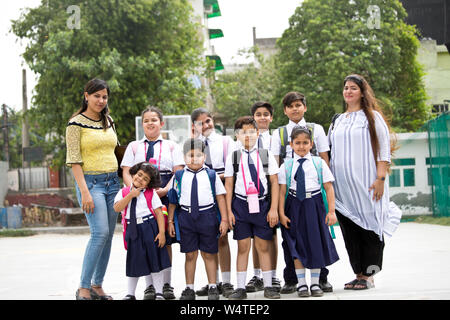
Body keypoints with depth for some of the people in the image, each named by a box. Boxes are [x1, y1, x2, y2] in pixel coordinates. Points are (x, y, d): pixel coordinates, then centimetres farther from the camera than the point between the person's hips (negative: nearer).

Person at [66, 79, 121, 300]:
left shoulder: (108, 121, 13)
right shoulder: (76, 123, -6)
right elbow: (74, 160, -10)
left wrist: (120, 183, 16)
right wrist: (85, 192, -17)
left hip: (112, 182, 6)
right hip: (90, 182, -6)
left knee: (108, 235, 3)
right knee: (100, 232, -19)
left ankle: (97, 285, 12)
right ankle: (83, 288, -12)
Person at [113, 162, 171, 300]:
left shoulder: (151, 193, -1)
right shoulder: (123, 192, 5)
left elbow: (159, 212, -5)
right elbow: (117, 208, -9)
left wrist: (161, 232, -13)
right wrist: (131, 195, -14)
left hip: (149, 228, -2)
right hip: (132, 230, 2)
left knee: (154, 260, 3)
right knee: (133, 261, 10)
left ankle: (158, 292, 14)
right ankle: (130, 294, 23)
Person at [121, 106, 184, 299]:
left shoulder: (171, 146, 13)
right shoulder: (134, 147, 14)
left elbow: (178, 172, 4)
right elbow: (126, 173, 7)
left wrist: (166, 189, -13)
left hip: (165, 197, 0)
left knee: (166, 241, 0)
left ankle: (167, 284, 7)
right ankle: (149, 285, 4)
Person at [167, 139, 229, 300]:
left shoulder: (211, 175, 3)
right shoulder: (179, 176, 5)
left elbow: (220, 197, 4)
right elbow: (173, 200, 8)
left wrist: (224, 220, 0)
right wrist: (170, 221, 7)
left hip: (207, 216, -1)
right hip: (186, 217, 1)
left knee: (209, 254, 6)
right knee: (190, 255, 6)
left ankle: (212, 287, 16)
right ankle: (189, 288, 15)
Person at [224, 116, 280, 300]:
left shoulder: (266, 155, 4)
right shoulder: (233, 158, 5)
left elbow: (274, 183, 3)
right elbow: (228, 186, 6)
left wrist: (273, 209, -4)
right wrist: (229, 211, 0)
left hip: (262, 204, 0)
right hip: (241, 204, 0)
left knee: (263, 246, 4)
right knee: (243, 247, 2)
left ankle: (268, 286, 11)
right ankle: (241, 288, 7)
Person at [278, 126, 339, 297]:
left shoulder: (319, 163, 1)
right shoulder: (286, 166, 1)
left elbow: (329, 188, 1)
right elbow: (282, 191, 1)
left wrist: (331, 211, -4)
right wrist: (281, 213, -6)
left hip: (314, 205, 0)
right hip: (294, 206, 0)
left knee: (316, 243, 4)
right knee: (297, 245, 3)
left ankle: (315, 283, 16)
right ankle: (301, 284, 12)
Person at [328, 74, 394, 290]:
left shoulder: (372, 117, 2)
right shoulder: (338, 121, 17)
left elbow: (384, 149, -3)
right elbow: (331, 152, 21)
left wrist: (380, 178, -12)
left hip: (365, 183, -5)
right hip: (342, 185, 5)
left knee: (368, 227, -4)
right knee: (349, 230, 3)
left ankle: (368, 275, 1)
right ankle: (359, 273, 10)